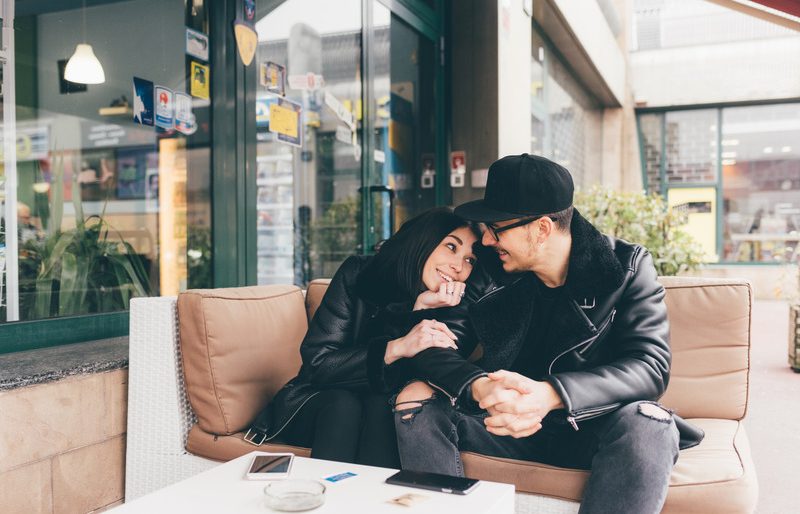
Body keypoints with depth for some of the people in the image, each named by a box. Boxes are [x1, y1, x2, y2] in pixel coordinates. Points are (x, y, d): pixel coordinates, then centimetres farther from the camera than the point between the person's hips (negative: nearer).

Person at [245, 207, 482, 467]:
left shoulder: (454, 310, -10)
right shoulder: (357, 274, -12)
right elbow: (317, 363, -20)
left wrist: (422, 311, -30)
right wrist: (397, 348, -33)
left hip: (385, 415, 1)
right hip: (320, 403, 0)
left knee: (380, 406, -31)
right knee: (343, 404, -33)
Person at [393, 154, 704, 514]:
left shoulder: (626, 268, -9)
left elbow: (650, 366, -20)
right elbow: (430, 346, -8)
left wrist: (551, 394, -37)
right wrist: (478, 387, -31)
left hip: (592, 429, -2)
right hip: (510, 426, 2)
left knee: (648, 424, -34)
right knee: (415, 401, -19)